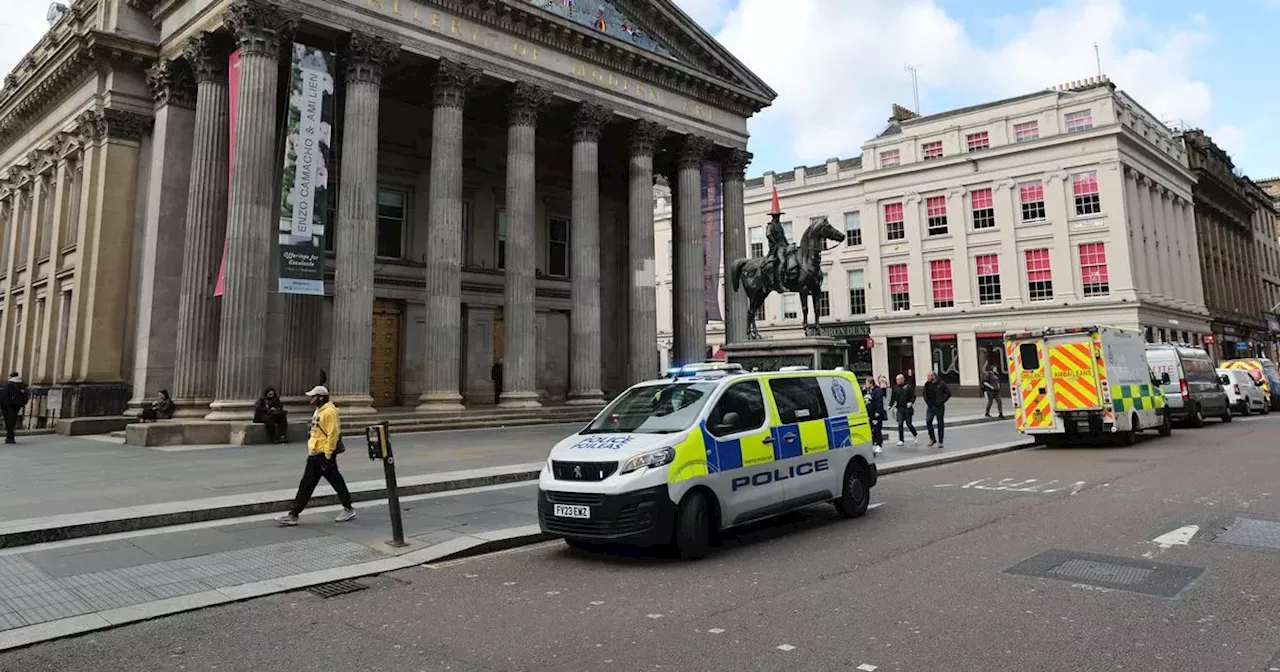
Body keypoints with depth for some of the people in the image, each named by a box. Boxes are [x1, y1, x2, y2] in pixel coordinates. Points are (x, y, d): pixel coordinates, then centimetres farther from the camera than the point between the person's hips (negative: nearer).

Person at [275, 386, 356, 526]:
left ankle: (348, 510, 16)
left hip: (324, 454, -10)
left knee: (336, 481, 2)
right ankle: (293, 515, 11)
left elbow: (333, 434, -21)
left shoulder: (329, 412, -16)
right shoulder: (318, 411, 15)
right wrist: (311, 449, 22)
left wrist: (328, 456, -21)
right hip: (314, 454, 10)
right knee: (306, 484, 9)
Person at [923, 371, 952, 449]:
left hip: (939, 407, -3)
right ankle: (932, 439, 7)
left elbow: (948, 393, -6)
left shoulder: (941, 384, -6)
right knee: (928, 422, -9)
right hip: (930, 407, 3)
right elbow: (925, 394, 9)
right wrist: (928, 403, -3)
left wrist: (941, 402, -14)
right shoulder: (927, 384, 5)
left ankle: (940, 442, 11)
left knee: (940, 424, 4)